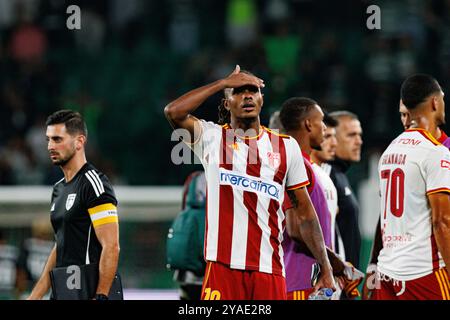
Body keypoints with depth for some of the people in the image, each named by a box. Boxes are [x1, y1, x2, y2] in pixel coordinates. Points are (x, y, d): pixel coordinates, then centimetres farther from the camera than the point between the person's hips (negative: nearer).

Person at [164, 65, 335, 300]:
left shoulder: (285, 146, 12)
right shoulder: (212, 137, 6)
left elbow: (304, 212, 14)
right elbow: (173, 112, -13)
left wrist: (326, 269, 10)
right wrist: (223, 83, -6)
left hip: (269, 269, 2)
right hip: (223, 266, -2)